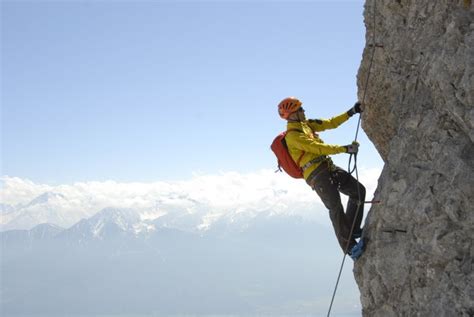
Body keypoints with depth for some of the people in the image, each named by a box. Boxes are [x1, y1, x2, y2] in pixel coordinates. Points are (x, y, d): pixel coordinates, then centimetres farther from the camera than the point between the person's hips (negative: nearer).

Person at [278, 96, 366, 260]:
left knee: (358, 190, 10)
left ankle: (352, 230, 16)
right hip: (316, 174, -10)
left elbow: (330, 123, 20)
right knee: (335, 208, -18)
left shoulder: (306, 124, 17)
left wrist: (351, 112, 14)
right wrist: (345, 148, -19)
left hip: (329, 167, 10)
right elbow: (318, 148, -19)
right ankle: (349, 247, -18)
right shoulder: (293, 135, -12)